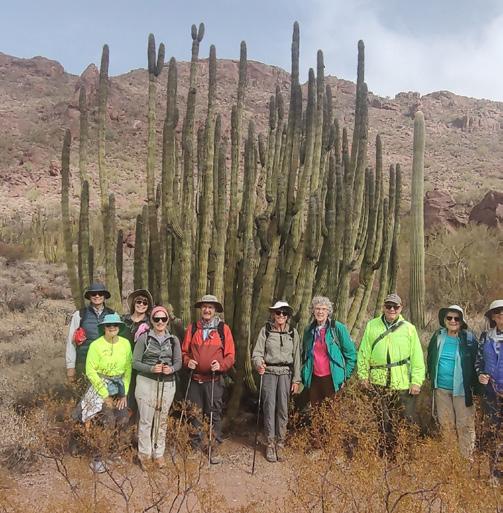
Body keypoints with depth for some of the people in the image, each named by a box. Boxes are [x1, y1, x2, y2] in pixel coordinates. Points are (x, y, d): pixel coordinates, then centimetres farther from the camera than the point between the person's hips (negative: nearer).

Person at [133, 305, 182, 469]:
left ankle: (158, 454, 25)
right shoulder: (144, 337, -4)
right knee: (146, 420, 0)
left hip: (167, 384, 3)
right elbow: (135, 362, -4)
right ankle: (144, 454, 16)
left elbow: (178, 362, 6)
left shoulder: (173, 339, 4)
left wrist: (171, 369, -16)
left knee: (162, 420, 11)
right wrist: (151, 368, -20)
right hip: (146, 382, -2)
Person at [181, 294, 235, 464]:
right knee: (194, 414, 10)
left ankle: (215, 448, 16)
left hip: (214, 380, -2)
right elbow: (184, 351, 13)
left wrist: (221, 365, -17)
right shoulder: (192, 328, 7)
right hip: (195, 379, 2)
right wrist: (187, 361, -7)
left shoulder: (223, 329, 0)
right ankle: (195, 447, 24)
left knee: (214, 414, 3)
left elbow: (230, 355, 0)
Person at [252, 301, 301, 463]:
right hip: (269, 372, -1)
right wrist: (258, 364, -25)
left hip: (286, 373, 1)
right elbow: (257, 352, -3)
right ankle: (270, 443, 9)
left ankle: (280, 443, 13)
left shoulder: (293, 333, 6)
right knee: (270, 407, -3)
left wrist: (296, 380, 5)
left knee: (283, 408, 0)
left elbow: (297, 357, 7)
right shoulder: (265, 330, 0)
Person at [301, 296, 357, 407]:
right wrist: (305, 373, 15)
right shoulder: (309, 330, 9)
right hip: (314, 378, 4)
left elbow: (350, 353, -1)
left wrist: (345, 375, -2)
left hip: (332, 378, -4)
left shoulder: (338, 328, -5)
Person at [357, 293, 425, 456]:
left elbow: (417, 357, -1)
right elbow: (364, 353, 6)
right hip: (378, 383, 1)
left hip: (403, 384, -1)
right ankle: (385, 454, 26)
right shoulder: (372, 326, 3)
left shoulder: (409, 328, 1)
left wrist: (417, 381, -6)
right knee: (383, 423, 12)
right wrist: (363, 375, 3)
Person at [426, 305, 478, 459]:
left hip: (462, 389, -3)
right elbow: (430, 359, 13)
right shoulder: (438, 336, 1)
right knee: (445, 424, 15)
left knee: (465, 426, 3)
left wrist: (473, 385, -5)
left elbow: (476, 363, -3)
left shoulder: (469, 338, -9)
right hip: (441, 388, 4)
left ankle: (467, 459, 16)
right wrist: (433, 379, 10)